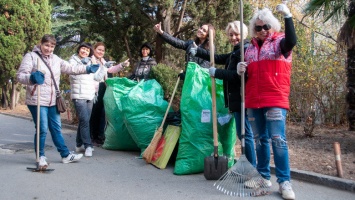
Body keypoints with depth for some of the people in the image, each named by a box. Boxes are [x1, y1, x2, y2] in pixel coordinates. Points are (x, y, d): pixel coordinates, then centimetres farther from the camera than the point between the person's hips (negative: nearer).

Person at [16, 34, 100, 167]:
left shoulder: (56, 59, 12)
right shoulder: (31, 56, -6)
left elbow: (70, 68, 18)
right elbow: (20, 76, -14)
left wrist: (87, 69, 13)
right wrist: (31, 78, -35)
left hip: (53, 101, 7)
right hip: (37, 101, -6)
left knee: (56, 128, 13)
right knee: (42, 129, -4)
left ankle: (65, 155, 21)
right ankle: (40, 157, 14)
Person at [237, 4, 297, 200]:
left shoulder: (280, 41, 3)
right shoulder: (250, 48, 16)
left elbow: (292, 41, -21)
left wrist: (287, 16, -27)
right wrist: (242, 70, -1)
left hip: (275, 100, -5)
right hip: (253, 101, 5)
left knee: (278, 140, -9)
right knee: (260, 139, 11)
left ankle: (284, 182, -3)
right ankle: (264, 176, 22)